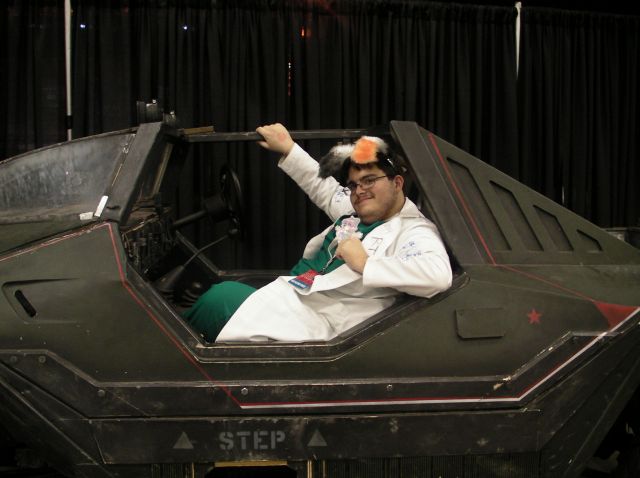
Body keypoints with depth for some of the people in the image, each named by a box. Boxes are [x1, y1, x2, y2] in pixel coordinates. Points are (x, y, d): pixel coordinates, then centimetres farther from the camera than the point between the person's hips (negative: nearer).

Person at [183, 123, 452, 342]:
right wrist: (287, 149, 30)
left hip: (312, 319, -9)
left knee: (224, 296, -18)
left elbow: (439, 275, -33)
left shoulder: (415, 233, -12)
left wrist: (365, 264, -29)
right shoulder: (356, 213, 15)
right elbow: (324, 187, 34)